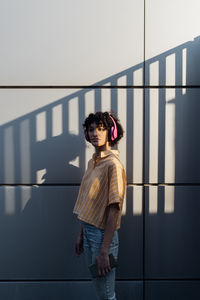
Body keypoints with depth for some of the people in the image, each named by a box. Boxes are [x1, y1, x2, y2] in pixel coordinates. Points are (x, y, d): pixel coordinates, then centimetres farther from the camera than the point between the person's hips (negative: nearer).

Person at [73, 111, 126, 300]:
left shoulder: (113, 165, -17)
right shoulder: (92, 162, 10)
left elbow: (114, 210, -21)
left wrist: (104, 252, -22)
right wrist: (81, 235, 16)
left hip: (103, 234, -8)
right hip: (89, 230, 9)